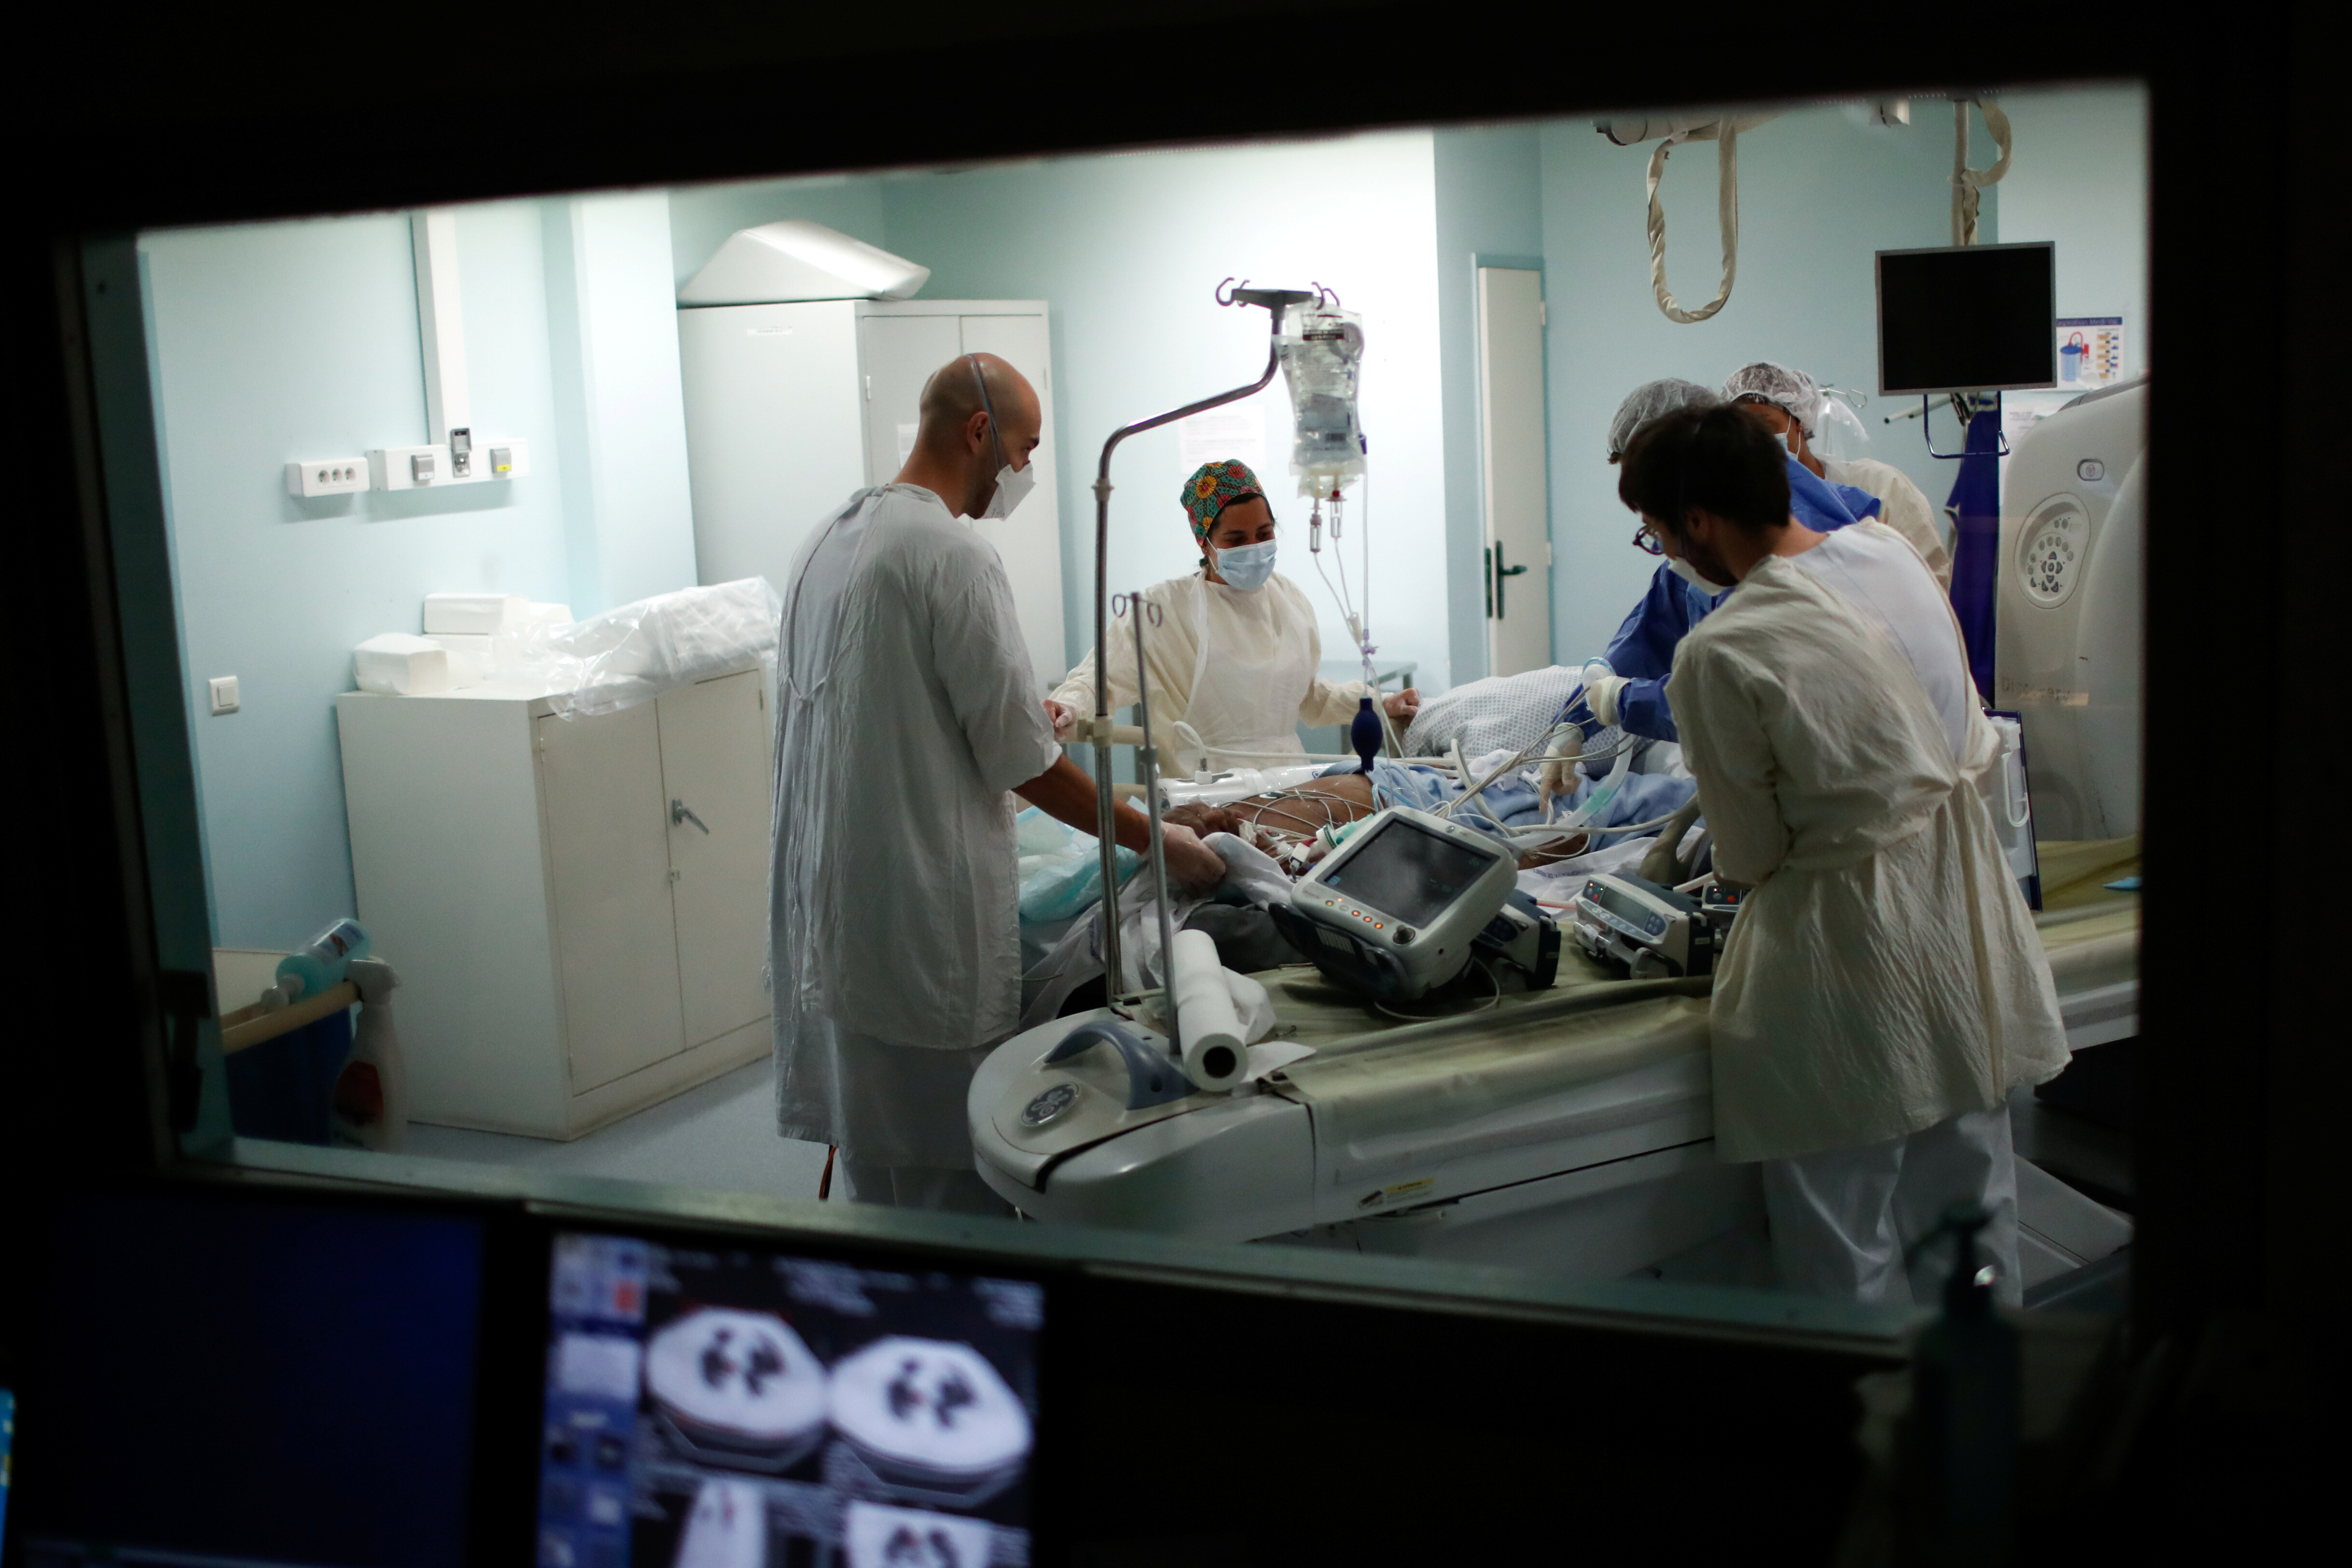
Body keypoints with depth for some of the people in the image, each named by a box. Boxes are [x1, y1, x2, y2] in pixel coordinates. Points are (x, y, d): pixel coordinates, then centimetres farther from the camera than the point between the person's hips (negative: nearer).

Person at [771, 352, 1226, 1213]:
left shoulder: (828, 538, 11)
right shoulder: (954, 555, -16)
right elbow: (1023, 763, -15)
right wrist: (1155, 842, -6)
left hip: (826, 896, 9)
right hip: (923, 908, -9)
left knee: (873, 1158, 17)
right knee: (951, 1173, 1)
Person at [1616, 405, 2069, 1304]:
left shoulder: (1720, 655, -22)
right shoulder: (1894, 556, -1)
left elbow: (1750, 855, -11)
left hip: (1850, 954, -7)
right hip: (1967, 926, 8)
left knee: (1847, 1263, 8)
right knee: (1971, 1216, 22)